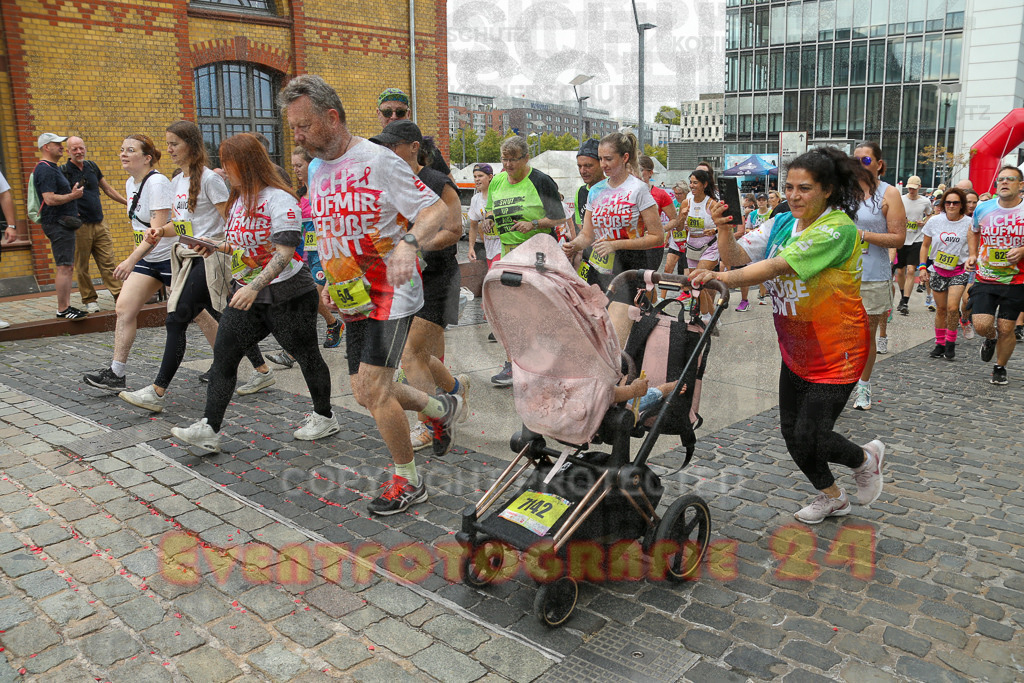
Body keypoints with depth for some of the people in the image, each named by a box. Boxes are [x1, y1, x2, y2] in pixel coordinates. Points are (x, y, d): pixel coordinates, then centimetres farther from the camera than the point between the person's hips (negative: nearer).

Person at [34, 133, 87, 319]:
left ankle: (66, 306, 18)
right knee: (64, 267, -10)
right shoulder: (45, 170, -13)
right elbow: (50, 199, -23)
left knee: (68, 267, 12)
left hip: (63, 223, 11)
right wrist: (73, 196, -13)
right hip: (57, 225, -11)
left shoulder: (54, 168, 20)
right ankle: (63, 309, -6)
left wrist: (72, 194, 16)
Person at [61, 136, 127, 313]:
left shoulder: (92, 166, 12)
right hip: (80, 226, -4)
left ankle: (119, 295, 3)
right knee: (81, 266, 3)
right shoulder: (63, 171, -3)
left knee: (108, 262, 2)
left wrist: (127, 202, 22)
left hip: (99, 224, 4)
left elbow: (107, 189, 22)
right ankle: (89, 300, 11)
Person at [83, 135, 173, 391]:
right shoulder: (130, 184, 10)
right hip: (147, 259, 9)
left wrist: (132, 260, -31)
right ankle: (116, 374, 3)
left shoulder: (157, 182, -18)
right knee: (124, 308, 0)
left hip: (171, 257, -9)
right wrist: (136, 258, 20)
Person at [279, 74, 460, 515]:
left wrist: (407, 242, -35)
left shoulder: (378, 160, -13)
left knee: (372, 388, -11)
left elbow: (436, 209, -17)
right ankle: (442, 408, 34)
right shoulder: (317, 170, 11)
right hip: (354, 297, 8)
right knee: (366, 391, 9)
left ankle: (408, 481, 8)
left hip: (391, 292, -8)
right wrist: (331, 277, 13)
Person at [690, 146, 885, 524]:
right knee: (792, 432, 13)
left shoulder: (838, 228, -20)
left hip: (836, 355, -7)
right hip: (795, 351, 7)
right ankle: (831, 497, 38)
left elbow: (779, 265, -31)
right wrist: (723, 229, -25)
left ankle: (866, 457, 27)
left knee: (809, 440, -6)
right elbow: (738, 256, -5)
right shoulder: (781, 224, 3)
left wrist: (722, 278, -40)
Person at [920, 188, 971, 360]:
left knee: (952, 307, -15)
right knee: (941, 308, 8)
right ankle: (940, 344, 20)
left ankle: (951, 342, 4)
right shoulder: (935, 221, -1)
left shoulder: (969, 223, -5)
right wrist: (923, 266, 2)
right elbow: (925, 245, 9)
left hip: (959, 270, -2)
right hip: (938, 270, 2)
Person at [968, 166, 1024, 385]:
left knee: (1006, 329, 4)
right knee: (981, 325, -10)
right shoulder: (983, 208, 1)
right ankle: (991, 339, 28)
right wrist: (973, 254, 8)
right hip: (985, 279, 1)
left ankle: (1000, 368, 28)